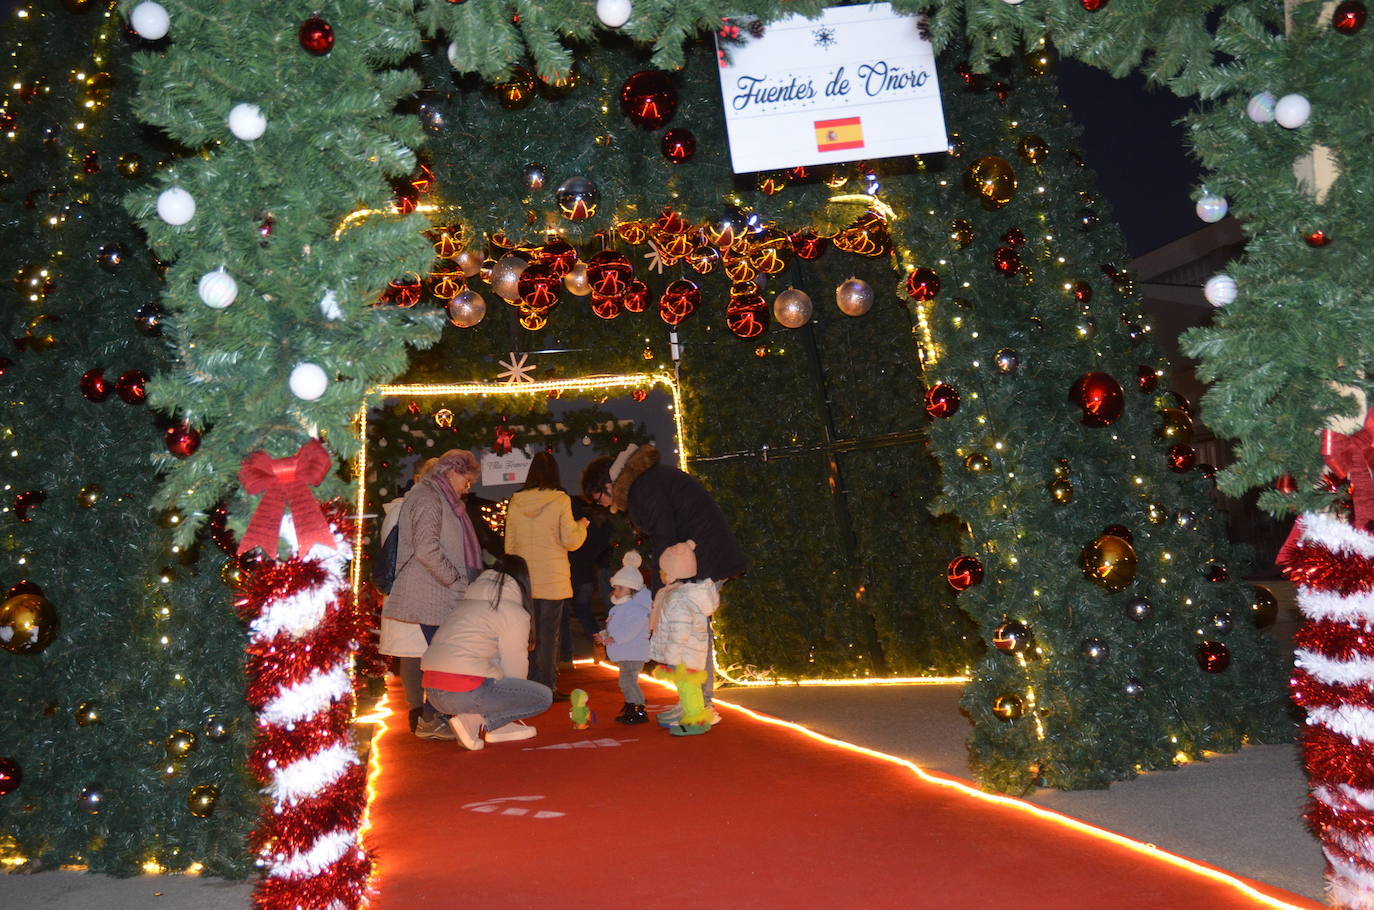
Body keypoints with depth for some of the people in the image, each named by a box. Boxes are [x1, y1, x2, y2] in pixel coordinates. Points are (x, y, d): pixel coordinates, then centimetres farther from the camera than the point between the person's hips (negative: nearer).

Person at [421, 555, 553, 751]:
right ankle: (473, 720, -6)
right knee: (544, 697, 4)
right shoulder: (515, 613, -1)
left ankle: (500, 726, 13)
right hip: (464, 692, -9)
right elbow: (515, 669, 2)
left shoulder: (467, 602, 22)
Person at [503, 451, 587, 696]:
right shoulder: (560, 501, -8)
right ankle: (548, 687, 1)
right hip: (553, 579, -4)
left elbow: (509, 545, 10)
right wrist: (581, 526, 11)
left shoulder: (515, 503, 4)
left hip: (524, 579, 4)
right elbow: (570, 540, -8)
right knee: (549, 633, 0)